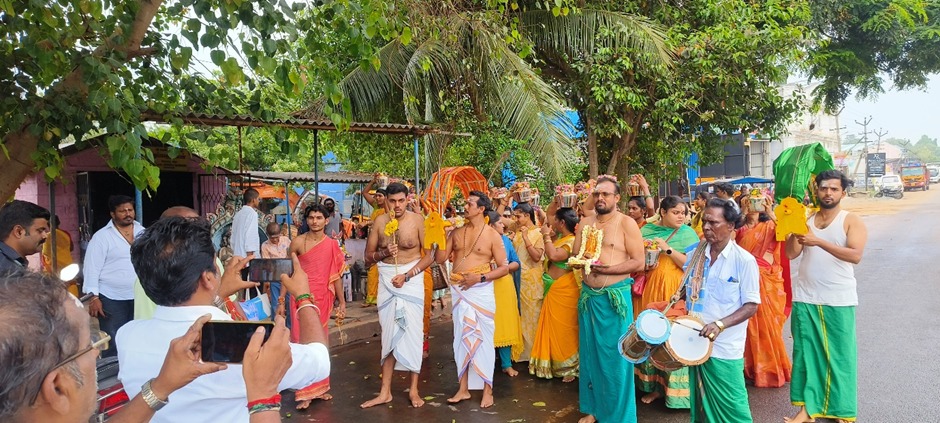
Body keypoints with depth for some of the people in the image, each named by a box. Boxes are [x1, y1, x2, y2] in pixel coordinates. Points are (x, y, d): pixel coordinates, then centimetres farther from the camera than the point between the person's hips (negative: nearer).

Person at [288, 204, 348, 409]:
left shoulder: (332, 244, 4)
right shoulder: (298, 243, -3)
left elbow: (336, 275, 10)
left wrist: (342, 301, 10)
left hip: (323, 298, 3)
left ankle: (319, 387, 24)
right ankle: (305, 393, 4)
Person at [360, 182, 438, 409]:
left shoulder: (417, 220, -8)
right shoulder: (380, 221, 1)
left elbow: (429, 255, -7)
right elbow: (368, 255, 7)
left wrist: (407, 275, -16)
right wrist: (384, 253, -14)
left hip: (412, 278, -3)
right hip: (387, 279, 3)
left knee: (412, 331, 1)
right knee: (389, 333, 8)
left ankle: (414, 389, 14)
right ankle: (385, 392, 14)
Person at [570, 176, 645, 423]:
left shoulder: (627, 223, -6)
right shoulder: (585, 223, 9)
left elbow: (638, 262, -10)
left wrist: (607, 269, -19)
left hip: (615, 296, -5)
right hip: (588, 296, 5)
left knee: (615, 355, 0)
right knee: (590, 352, 11)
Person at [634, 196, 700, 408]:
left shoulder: (687, 233, 0)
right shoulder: (647, 230, 7)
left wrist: (668, 249, -17)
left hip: (676, 292, -3)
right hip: (650, 289, 3)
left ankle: (675, 387, 10)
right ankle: (655, 385, 20)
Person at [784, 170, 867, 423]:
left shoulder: (851, 221, -3)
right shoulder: (806, 219, 8)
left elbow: (855, 255, -19)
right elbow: (791, 253, -1)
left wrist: (819, 241, -27)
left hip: (839, 300, -3)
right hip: (805, 298, 3)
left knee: (839, 355, 5)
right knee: (806, 352, 5)